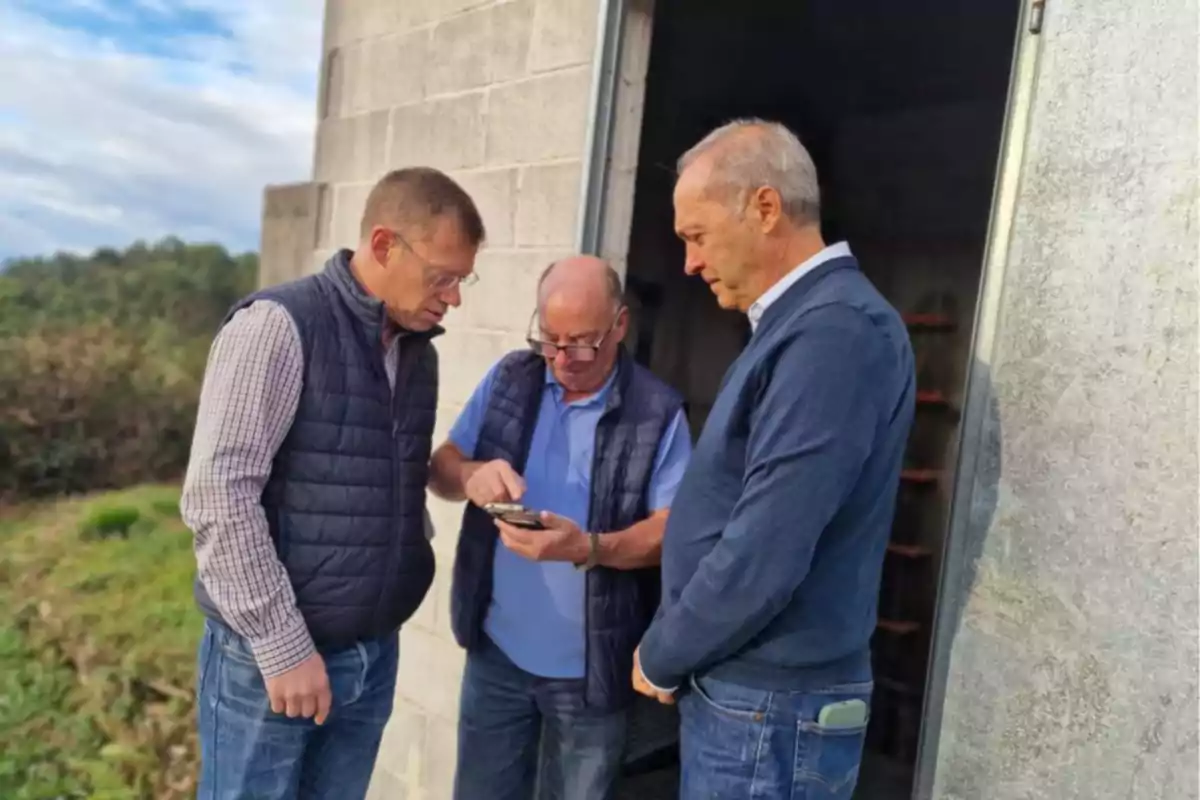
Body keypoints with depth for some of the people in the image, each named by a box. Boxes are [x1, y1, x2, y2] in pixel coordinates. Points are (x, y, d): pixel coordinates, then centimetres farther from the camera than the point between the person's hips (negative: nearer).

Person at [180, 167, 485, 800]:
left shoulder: (419, 351, 8)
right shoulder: (278, 327, -13)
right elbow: (218, 496, -17)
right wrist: (283, 646, -16)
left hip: (375, 654, 6)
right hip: (271, 653, -6)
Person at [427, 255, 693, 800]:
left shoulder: (659, 412, -12)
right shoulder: (510, 378, -1)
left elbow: (673, 527, -14)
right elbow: (441, 466, 2)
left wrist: (588, 548, -32)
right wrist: (471, 476, -22)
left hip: (592, 665, -2)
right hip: (497, 649, 3)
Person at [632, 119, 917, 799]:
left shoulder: (833, 331, -22)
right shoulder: (799, 322, 9)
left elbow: (764, 555, -26)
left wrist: (661, 659, -10)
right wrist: (674, 653, 10)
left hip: (771, 707, -8)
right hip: (743, 691, 9)